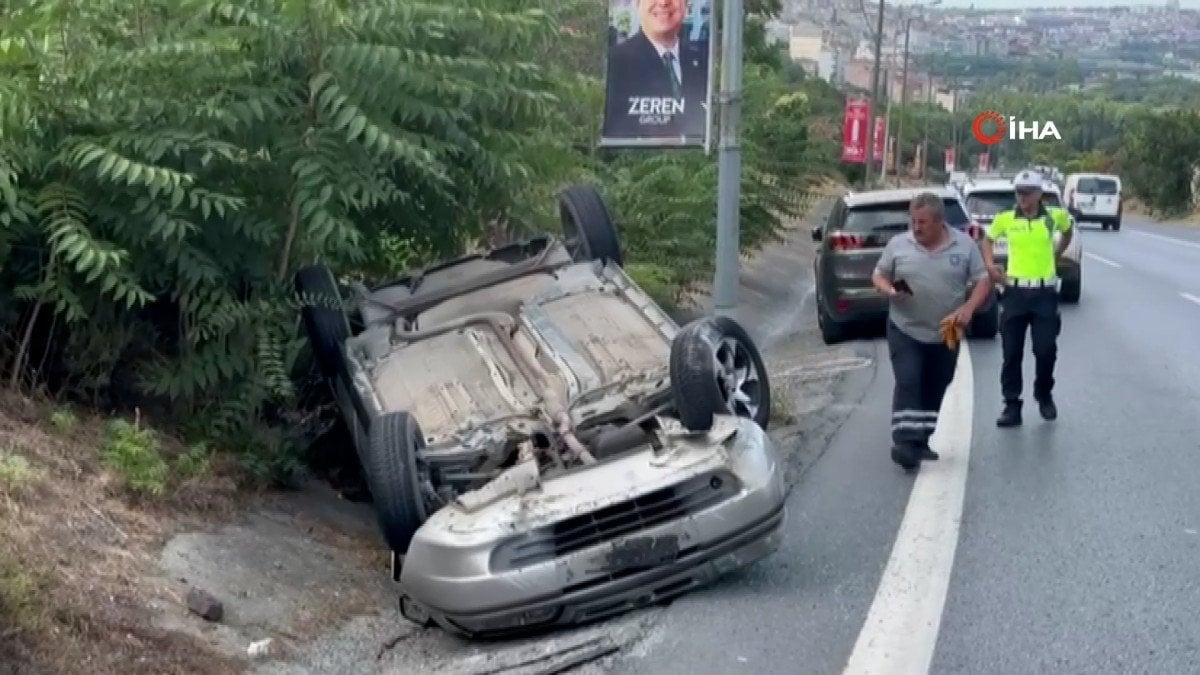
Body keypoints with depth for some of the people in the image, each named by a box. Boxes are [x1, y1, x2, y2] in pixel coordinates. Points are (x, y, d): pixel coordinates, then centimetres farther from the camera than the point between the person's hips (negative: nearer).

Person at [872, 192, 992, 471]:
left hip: (945, 334, 2)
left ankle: (920, 442, 23)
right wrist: (889, 291, -17)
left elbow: (982, 281, -1)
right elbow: (878, 275, 5)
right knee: (908, 383, -14)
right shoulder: (898, 245, -3)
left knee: (934, 390, 10)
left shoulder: (965, 245, -3)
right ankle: (905, 442, -16)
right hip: (905, 330, -2)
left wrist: (968, 308, -18)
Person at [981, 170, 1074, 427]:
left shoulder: (1055, 216, 0)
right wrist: (990, 264, 2)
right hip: (1015, 291, 1)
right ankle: (1012, 405, 9)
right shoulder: (1005, 219, 0)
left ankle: (1044, 396, 24)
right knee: (1011, 352, 2)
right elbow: (988, 240, 17)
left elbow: (1068, 232, 22)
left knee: (1046, 350, 0)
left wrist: (1055, 255, 14)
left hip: (1045, 292, 0)